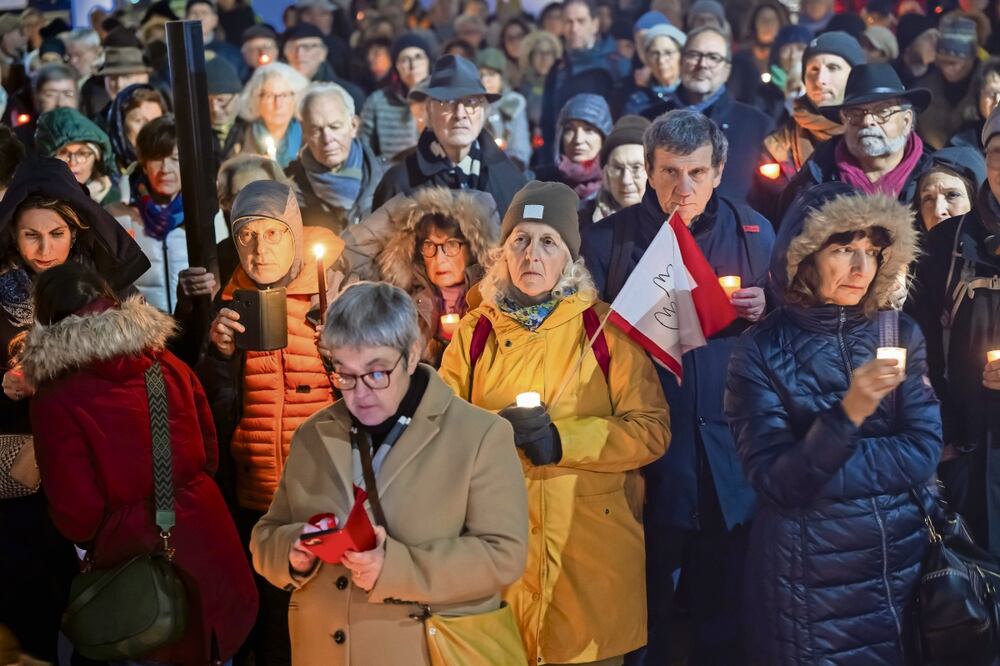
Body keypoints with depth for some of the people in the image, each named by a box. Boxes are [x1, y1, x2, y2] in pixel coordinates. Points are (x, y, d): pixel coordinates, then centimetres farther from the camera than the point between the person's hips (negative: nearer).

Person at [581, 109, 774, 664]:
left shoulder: (753, 233, 5)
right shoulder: (608, 239, -1)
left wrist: (763, 310, -8)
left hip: (727, 450, 2)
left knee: (724, 607, 12)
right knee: (645, 606, 9)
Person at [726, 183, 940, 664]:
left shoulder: (902, 335, 1)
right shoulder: (762, 350, -9)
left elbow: (923, 452, -7)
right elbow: (775, 481, -16)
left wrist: (818, 471, -14)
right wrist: (847, 413, -30)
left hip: (906, 562, 3)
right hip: (808, 579, -3)